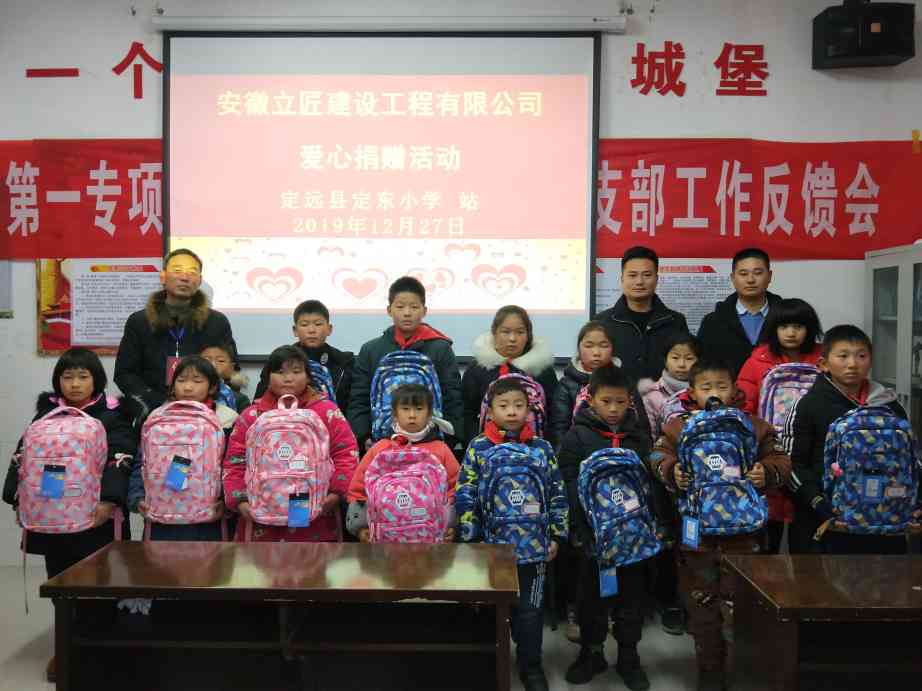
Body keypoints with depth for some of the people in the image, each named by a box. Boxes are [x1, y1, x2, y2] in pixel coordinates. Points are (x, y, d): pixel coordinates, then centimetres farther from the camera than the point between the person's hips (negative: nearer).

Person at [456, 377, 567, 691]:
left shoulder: (542, 448, -1)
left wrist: (555, 536, 1)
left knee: (530, 609, 10)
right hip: (490, 544, 0)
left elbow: (557, 495, 4)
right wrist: (471, 538, -8)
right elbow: (464, 496, -5)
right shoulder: (478, 448, -5)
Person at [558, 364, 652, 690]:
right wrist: (585, 529, -19)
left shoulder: (639, 437, 5)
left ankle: (628, 656, 29)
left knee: (632, 595, 12)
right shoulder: (577, 436, -6)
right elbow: (570, 487, -11)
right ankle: (591, 652, 30)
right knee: (593, 594, 12)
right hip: (594, 531, -2)